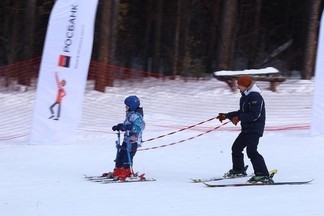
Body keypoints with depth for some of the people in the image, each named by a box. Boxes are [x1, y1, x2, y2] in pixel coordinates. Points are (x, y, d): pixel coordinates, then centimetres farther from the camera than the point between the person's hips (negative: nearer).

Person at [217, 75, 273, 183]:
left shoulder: (255, 97, -18)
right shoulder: (245, 96, 15)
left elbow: (255, 115, -25)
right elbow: (242, 112, 25)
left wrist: (239, 118, -24)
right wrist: (226, 116, 24)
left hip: (255, 129, -11)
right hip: (247, 129, 11)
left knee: (251, 151, -23)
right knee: (236, 147, 22)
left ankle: (263, 175, -28)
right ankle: (238, 170, 42)